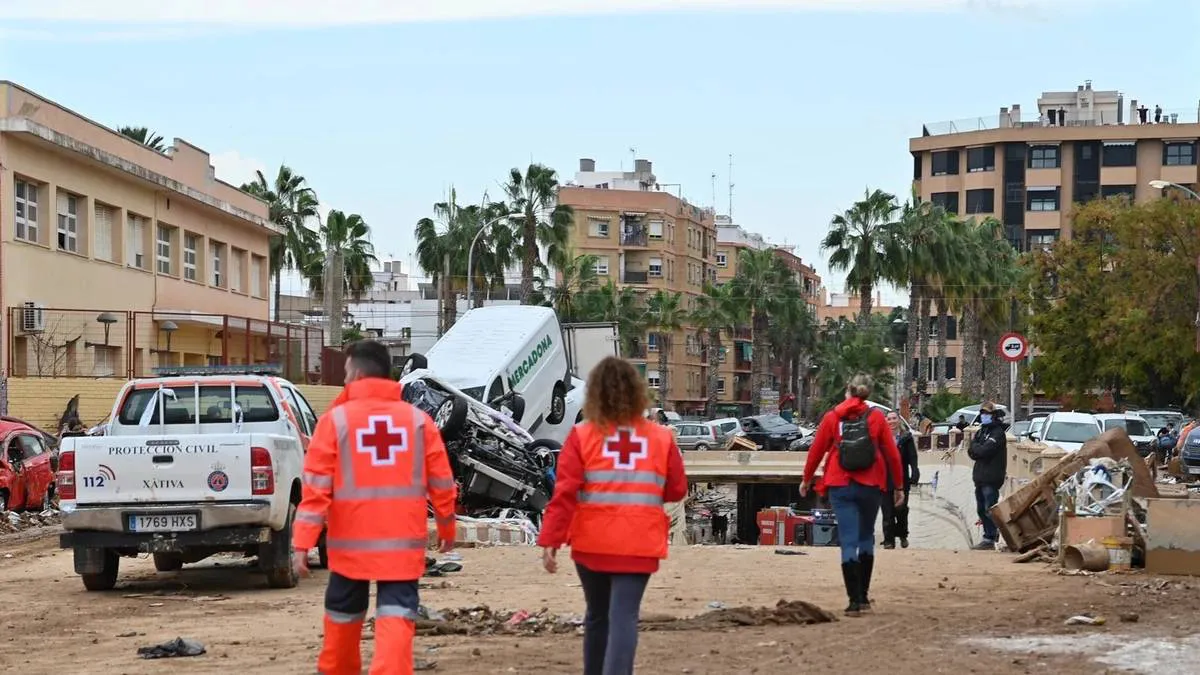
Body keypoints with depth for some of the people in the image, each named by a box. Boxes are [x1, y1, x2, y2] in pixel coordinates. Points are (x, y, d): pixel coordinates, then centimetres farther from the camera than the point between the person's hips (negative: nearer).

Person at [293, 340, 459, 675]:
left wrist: (303, 543, -6)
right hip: (402, 540, 0)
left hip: (350, 541, 0)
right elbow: (441, 482, 7)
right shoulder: (418, 419, 3)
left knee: (344, 612, 19)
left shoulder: (336, 418, -3)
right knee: (396, 615, -3)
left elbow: (316, 486, -7)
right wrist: (446, 528, 22)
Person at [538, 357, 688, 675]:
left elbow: (564, 493, -10)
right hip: (639, 545, -1)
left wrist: (549, 541, -10)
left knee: (598, 615, 18)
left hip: (591, 544, 1)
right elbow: (677, 490, 7)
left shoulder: (582, 436, -4)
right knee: (623, 617, -7)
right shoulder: (661, 438, 0)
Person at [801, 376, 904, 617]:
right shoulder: (876, 417, 1)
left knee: (848, 541, -1)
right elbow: (892, 453, 0)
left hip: (840, 486, -1)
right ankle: (863, 596, 20)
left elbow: (816, 451, 5)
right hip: (871, 486, 1)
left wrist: (806, 480, 19)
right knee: (866, 537, 18)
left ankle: (854, 600, -10)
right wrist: (898, 486, 9)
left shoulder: (832, 418, 2)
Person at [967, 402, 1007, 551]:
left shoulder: (998, 433, -8)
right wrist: (978, 449, -9)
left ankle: (989, 539, -7)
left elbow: (984, 450, -20)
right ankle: (992, 533, 20)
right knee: (981, 509, 12)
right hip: (980, 476, 9)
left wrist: (975, 446, -1)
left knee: (989, 509, -9)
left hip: (991, 478, -9)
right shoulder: (981, 432, 18)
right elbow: (971, 452, 10)